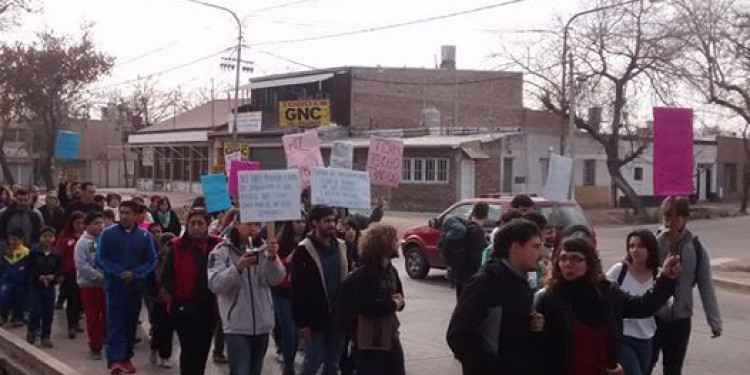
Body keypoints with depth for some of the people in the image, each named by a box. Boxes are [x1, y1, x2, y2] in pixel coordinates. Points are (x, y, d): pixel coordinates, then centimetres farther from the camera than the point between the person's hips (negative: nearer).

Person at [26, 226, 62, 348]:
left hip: (50, 287, 2)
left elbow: (60, 270, 0)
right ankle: (32, 331, 20)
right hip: (35, 286, -2)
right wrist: (40, 277, -18)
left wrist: (52, 277, -18)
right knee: (35, 311, -6)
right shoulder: (34, 252, -4)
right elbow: (30, 269, -6)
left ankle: (45, 336, 13)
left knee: (48, 313, 3)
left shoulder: (56, 254, 0)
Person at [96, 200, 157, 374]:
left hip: (136, 286, 2)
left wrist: (134, 274, -14)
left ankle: (126, 357, 21)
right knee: (115, 322, -9)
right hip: (114, 285, -2)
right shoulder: (108, 233, -2)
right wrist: (119, 273, -16)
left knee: (131, 322, 10)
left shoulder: (145, 236, 2)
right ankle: (114, 360, -15)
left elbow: (151, 261, 1)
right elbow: (100, 258, -4)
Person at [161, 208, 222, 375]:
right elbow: (167, 277, -3)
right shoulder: (177, 247, -4)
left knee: (202, 350, 14)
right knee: (189, 350, -4)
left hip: (209, 307, 3)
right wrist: (176, 296, -13)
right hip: (185, 307, -3)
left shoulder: (217, 246, 2)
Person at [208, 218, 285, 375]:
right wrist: (238, 267, -30)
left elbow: (277, 279, -6)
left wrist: (273, 258, -25)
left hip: (262, 324, 4)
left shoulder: (264, 248, 4)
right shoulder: (222, 250, -6)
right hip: (236, 326, -4)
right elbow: (215, 285, -16)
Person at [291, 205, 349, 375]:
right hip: (315, 318, -5)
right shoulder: (304, 251, -10)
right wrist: (302, 322, -15)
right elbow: (297, 290, -12)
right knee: (314, 361, 0)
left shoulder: (340, 246, 8)